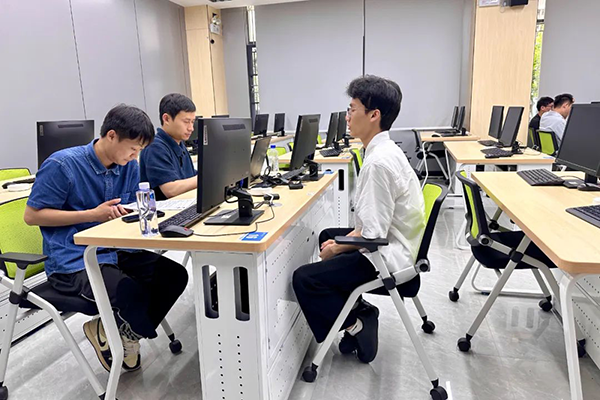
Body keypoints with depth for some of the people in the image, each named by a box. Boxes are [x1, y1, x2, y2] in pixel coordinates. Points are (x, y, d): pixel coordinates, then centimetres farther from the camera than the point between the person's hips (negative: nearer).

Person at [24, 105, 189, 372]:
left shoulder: (129, 166, 5)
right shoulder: (62, 165, -13)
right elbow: (32, 215, -10)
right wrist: (93, 214, -17)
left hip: (116, 252, 7)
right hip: (72, 262, -6)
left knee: (175, 275, -11)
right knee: (133, 295, -29)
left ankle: (120, 333, 5)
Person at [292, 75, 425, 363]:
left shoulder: (379, 162, -26)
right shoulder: (385, 150, 5)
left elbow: (372, 233, -27)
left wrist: (337, 249, -10)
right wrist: (340, 241, 6)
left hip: (388, 256, -10)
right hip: (392, 242, 10)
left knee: (304, 279, -9)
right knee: (327, 236, 28)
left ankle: (356, 326, 6)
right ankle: (356, 307, 24)